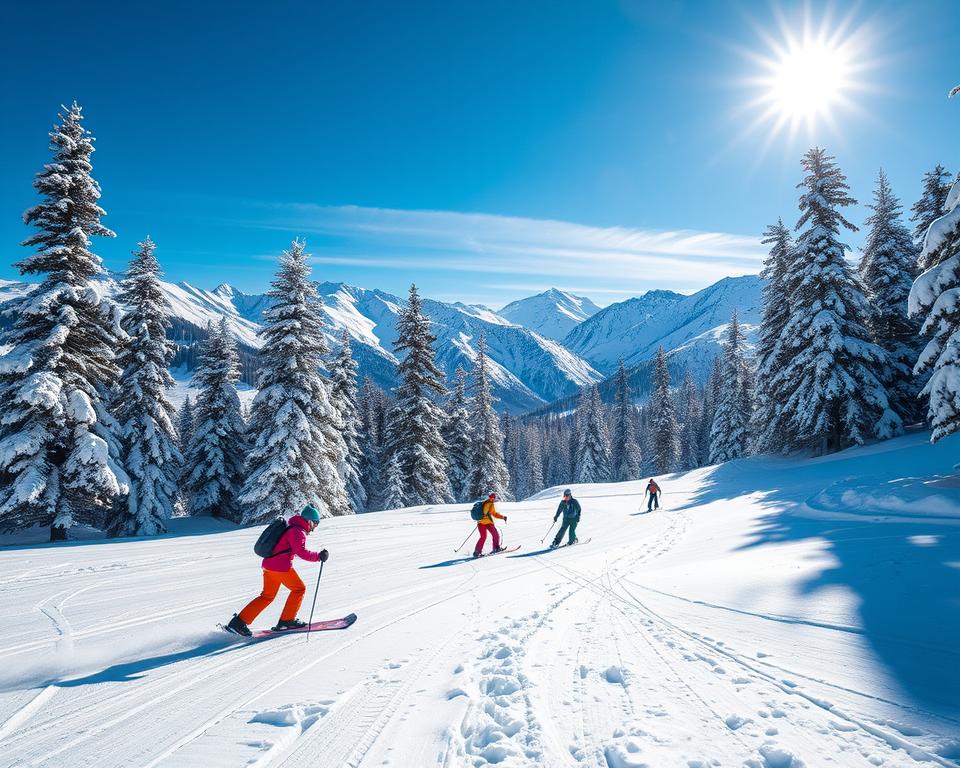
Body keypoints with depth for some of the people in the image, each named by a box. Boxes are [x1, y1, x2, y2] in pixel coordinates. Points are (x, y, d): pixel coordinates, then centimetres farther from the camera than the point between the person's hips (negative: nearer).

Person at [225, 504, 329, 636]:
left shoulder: (290, 527, 18)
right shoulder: (298, 532, -12)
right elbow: (301, 552, -24)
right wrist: (318, 556, -19)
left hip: (269, 564, 9)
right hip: (281, 567, -9)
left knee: (268, 596, 16)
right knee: (299, 589, 6)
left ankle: (239, 621, 11)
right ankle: (287, 620, 10)